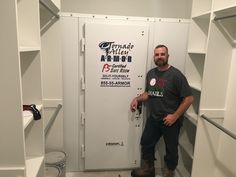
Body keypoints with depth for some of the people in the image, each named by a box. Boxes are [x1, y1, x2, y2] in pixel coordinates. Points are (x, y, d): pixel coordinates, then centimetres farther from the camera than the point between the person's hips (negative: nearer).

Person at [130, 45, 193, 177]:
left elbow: (189, 98, -17)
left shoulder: (176, 75, -16)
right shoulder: (151, 73, 4)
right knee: (146, 143, 17)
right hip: (153, 118, 6)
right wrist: (137, 99, -3)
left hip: (170, 120, -6)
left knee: (171, 148, 13)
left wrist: (175, 116, -20)